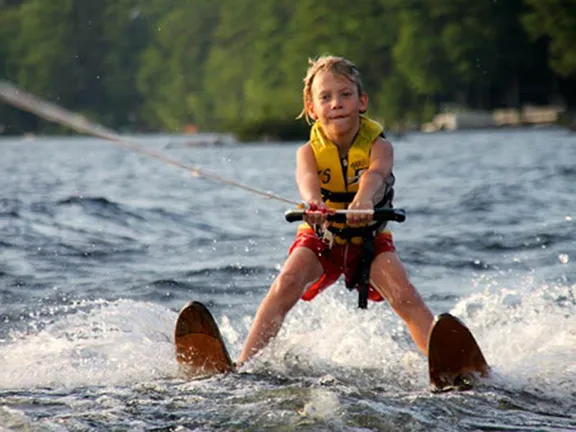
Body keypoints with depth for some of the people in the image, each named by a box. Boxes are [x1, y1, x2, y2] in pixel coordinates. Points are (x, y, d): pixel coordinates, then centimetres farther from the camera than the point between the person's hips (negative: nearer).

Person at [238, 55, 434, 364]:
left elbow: (375, 173, -43)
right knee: (285, 287, -23)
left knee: (405, 297, -22)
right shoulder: (310, 151, -18)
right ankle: (243, 364, -23)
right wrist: (314, 205, -67)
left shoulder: (378, 146, -19)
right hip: (320, 237, 0)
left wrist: (363, 200, -68)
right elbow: (307, 178, -41)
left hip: (369, 237, 0)